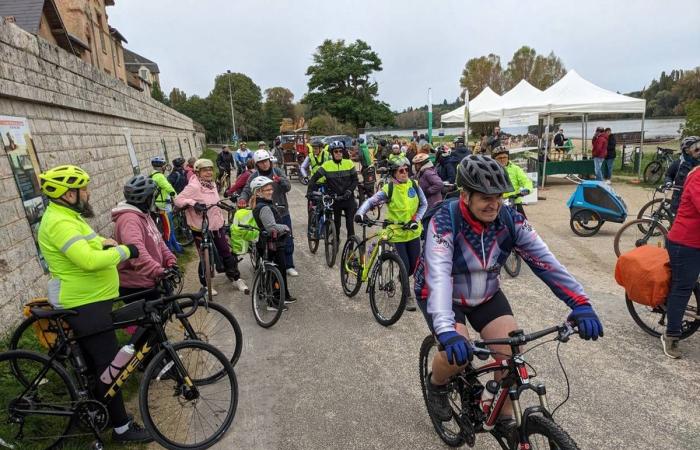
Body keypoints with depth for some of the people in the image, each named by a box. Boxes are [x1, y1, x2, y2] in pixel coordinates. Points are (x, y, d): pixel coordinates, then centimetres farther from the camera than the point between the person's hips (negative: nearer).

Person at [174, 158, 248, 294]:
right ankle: (206, 285, 25)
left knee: (227, 253, 12)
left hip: (217, 226, 7)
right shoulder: (194, 187, -17)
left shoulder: (212, 184, 7)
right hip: (201, 229, -7)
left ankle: (236, 279, 26)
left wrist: (222, 220, 22)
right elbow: (178, 200, -20)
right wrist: (192, 203, -35)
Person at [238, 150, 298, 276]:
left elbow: (288, 187, -8)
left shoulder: (278, 172, 0)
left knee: (287, 241, 7)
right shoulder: (254, 177, -3)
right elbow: (247, 191, -12)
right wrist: (242, 198, -33)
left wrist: (280, 180, -28)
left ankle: (289, 266, 21)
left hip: (282, 212, 2)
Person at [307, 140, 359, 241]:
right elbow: (314, 178, -1)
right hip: (335, 199, 0)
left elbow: (355, 180, 2)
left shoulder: (349, 163, -1)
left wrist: (349, 191, -12)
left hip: (348, 198, 0)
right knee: (336, 222, 9)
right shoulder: (327, 165, -4)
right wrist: (310, 191, -12)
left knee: (350, 222, -1)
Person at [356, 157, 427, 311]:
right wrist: (360, 213, -34)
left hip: (413, 231, 3)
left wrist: (416, 219, -11)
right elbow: (371, 201, -16)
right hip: (397, 233, -3)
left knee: (415, 266, 8)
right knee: (405, 267, -3)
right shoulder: (388, 189, -12)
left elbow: (424, 204, 3)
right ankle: (408, 296, 18)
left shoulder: (414, 185, -2)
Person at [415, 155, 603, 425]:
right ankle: (436, 384, 12)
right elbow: (438, 276, -41)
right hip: (445, 295, -4)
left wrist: (580, 304, -32)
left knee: (513, 354, -11)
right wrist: (447, 332, -55)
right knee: (457, 354, -24)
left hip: (486, 295, 4)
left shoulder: (510, 220, -16)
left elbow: (545, 260, -20)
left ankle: (505, 418, 16)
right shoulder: (444, 222, -30)